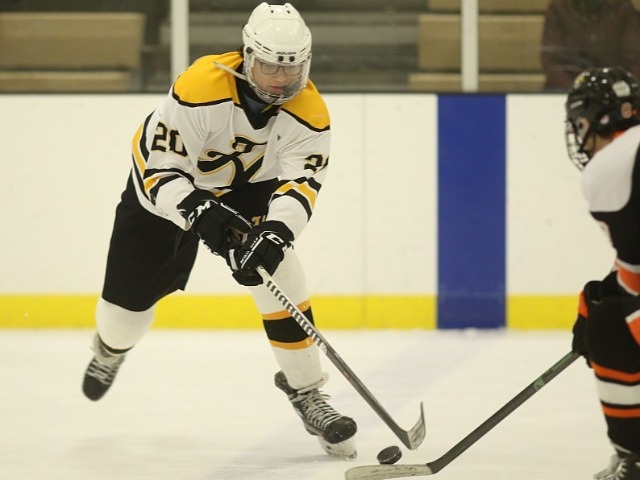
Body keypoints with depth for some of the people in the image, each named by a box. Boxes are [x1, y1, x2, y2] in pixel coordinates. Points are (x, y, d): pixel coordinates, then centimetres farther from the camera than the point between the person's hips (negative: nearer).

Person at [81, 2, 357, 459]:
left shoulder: (310, 110, -25)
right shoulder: (201, 87, -37)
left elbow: (301, 181, -31)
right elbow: (159, 168, -34)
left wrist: (276, 231, -49)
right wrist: (200, 213, -48)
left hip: (250, 187, 2)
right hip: (167, 190, -2)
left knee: (279, 276, -21)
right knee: (130, 296, 8)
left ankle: (306, 392, -8)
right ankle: (110, 349, 47)